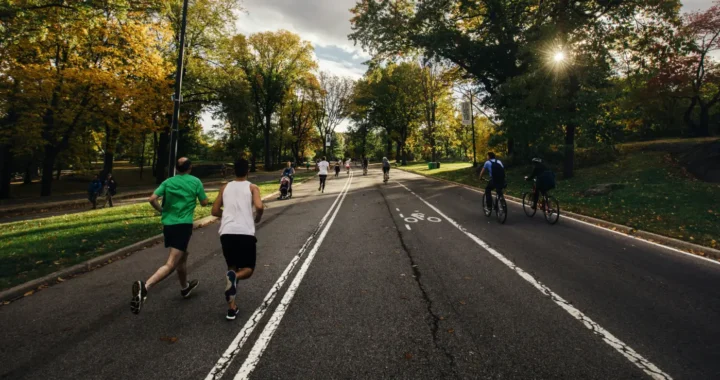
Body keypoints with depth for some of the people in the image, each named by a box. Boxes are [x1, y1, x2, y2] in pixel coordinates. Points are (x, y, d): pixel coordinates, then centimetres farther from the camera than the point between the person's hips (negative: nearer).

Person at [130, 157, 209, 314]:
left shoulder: (168, 181, 7)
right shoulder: (195, 181, -1)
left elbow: (152, 199, -3)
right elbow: (204, 202, 4)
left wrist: (161, 210, 14)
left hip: (168, 224, 6)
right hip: (183, 225, -6)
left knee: (183, 255, 26)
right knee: (171, 264, -11)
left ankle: (185, 287, 41)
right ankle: (145, 286, -34)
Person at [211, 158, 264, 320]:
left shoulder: (225, 187, 16)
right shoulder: (252, 188, 6)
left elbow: (215, 211, 17)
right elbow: (259, 207, -11)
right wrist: (257, 219, 9)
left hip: (227, 232, 4)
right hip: (245, 233, -3)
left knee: (232, 267, 20)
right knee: (248, 269, 13)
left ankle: (232, 308, 12)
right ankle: (234, 276, -22)